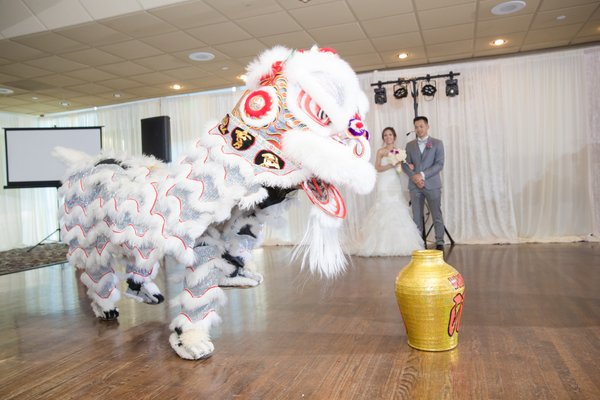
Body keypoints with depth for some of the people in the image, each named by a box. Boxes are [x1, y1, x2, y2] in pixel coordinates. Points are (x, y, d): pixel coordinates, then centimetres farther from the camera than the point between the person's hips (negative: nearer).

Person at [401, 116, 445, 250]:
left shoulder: (437, 143, 5)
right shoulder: (410, 145, 13)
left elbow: (439, 164, -4)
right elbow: (405, 164, 7)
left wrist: (423, 175, -14)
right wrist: (414, 177, -11)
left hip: (432, 184, -2)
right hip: (415, 185, 2)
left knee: (437, 215, -1)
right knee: (417, 216, 3)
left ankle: (439, 243, 7)